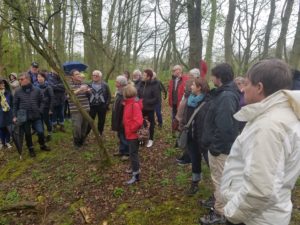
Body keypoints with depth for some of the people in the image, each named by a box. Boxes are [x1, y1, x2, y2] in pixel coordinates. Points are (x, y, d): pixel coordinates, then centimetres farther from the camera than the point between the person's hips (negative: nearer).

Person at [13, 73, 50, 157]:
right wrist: (14, 116, -1)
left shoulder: (36, 90, -2)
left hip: (36, 116, 0)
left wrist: (40, 111, -3)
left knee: (40, 132, 1)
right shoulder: (18, 91, -2)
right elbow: (15, 105, 3)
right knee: (27, 134, 10)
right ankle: (31, 149, 29)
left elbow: (41, 102, 7)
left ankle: (42, 145, 28)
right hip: (24, 117, 0)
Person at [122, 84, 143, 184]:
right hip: (130, 133, 9)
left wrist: (131, 129, -18)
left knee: (133, 154, -1)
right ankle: (135, 169, 37)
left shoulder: (135, 105, -23)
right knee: (132, 153, 21)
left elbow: (138, 121, -30)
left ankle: (136, 175, 9)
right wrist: (128, 129, 12)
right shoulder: (129, 103, 6)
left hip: (134, 134, -9)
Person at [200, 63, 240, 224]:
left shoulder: (226, 97, -25)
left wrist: (214, 146, -21)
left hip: (220, 147, -10)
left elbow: (225, 127, -30)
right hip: (218, 145, 10)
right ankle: (218, 202, 43)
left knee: (219, 180, 5)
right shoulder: (225, 93, 9)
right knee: (218, 178, 24)